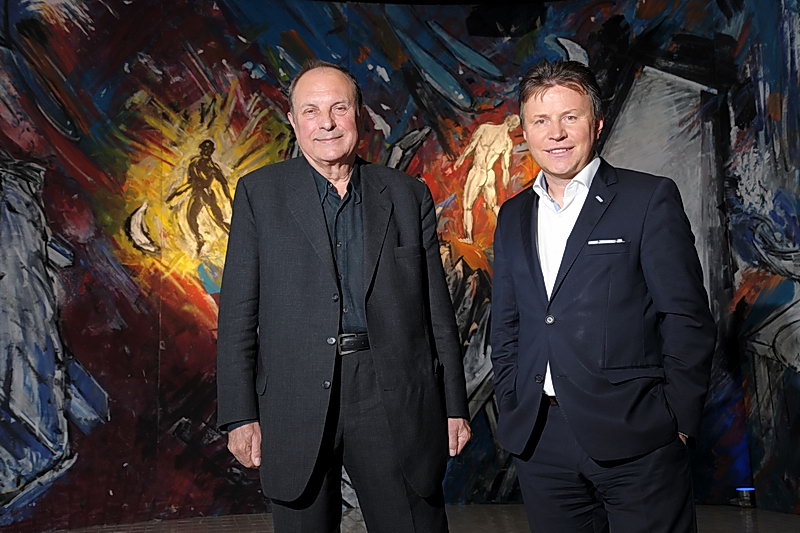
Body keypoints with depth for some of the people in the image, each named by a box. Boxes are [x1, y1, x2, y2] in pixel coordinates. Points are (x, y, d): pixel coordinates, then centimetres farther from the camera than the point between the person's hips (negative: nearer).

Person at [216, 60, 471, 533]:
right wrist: (240, 415, -4)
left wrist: (454, 406, 6)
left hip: (395, 402, 1)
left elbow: (437, 308, 8)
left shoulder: (409, 195, 8)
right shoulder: (259, 193, 5)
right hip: (296, 402, 0)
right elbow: (238, 312, 2)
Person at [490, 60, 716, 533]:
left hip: (636, 441, -4)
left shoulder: (650, 199, -3)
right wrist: (512, 414, 9)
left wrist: (679, 422, -7)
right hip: (540, 441, 4)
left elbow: (688, 321, -5)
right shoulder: (513, 216, 12)